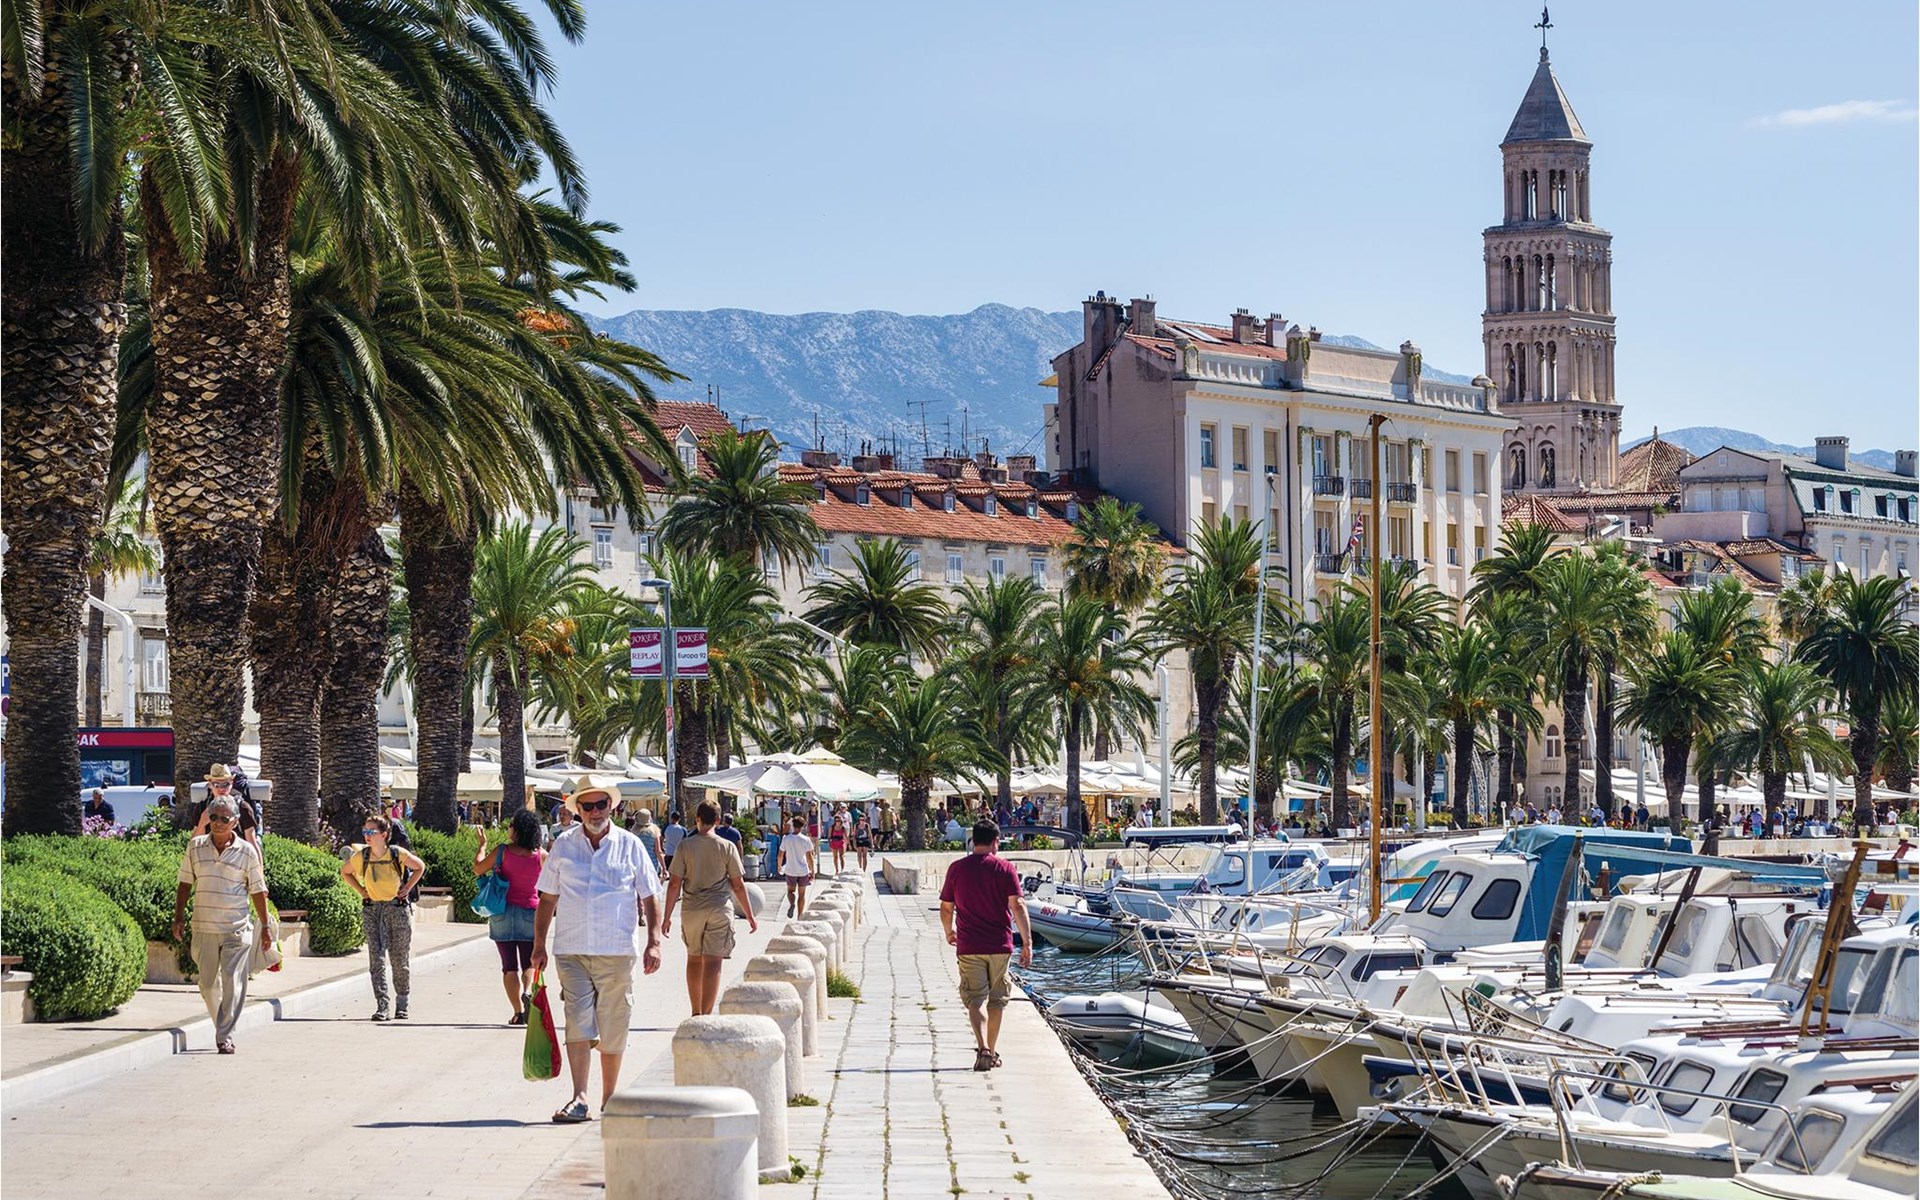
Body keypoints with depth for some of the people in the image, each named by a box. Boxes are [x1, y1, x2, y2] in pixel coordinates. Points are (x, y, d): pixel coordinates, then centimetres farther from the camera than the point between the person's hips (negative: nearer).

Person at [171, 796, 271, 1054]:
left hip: (237, 929, -3)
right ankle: (221, 1025, 29)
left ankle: (225, 1037, -8)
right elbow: (185, 884, 13)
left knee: (232, 984, -10)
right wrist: (179, 917, 6)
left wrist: (265, 926, 6)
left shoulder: (247, 852, 1)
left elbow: (258, 891, 6)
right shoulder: (195, 847, 6)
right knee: (207, 984, 10)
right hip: (203, 929, 3)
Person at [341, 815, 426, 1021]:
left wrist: (407, 888, -1)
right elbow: (344, 872, 14)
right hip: (372, 909, 1)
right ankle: (381, 1005, -10)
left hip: (398, 908, -1)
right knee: (376, 957, -9)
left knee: (401, 959, 6)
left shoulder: (398, 854, -11)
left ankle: (402, 1004, 22)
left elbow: (420, 867, 8)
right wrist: (360, 890, 4)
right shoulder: (360, 857, -7)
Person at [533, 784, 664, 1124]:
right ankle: (578, 1099, -15)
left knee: (613, 1032, 5)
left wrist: (654, 941, -2)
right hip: (571, 950, 0)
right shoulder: (563, 845, 7)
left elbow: (649, 897, 8)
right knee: (578, 1024, -11)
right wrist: (539, 943, 9)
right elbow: (547, 898, 13)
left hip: (617, 952, 0)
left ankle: (609, 1102, 16)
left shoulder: (629, 846, 5)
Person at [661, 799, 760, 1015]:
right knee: (712, 963, -4)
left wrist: (667, 916, 2)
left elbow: (674, 883, -4)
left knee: (694, 960, 17)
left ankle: (696, 1013, 25)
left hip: (691, 910, 2)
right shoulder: (727, 847, -3)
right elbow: (738, 886, -1)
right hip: (718, 910, -2)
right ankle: (706, 1014, -11)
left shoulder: (685, 845, -2)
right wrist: (750, 916, 8)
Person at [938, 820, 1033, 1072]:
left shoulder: (957, 869, 1)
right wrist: (1027, 942, -9)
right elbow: (1017, 906, -11)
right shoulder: (1005, 869, -4)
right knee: (996, 1000, 15)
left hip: (969, 947, 0)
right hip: (1000, 945, 0)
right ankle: (992, 1052, 23)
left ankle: (983, 1049, -22)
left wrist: (949, 932, 26)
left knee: (975, 999, -2)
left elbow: (946, 909, 7)